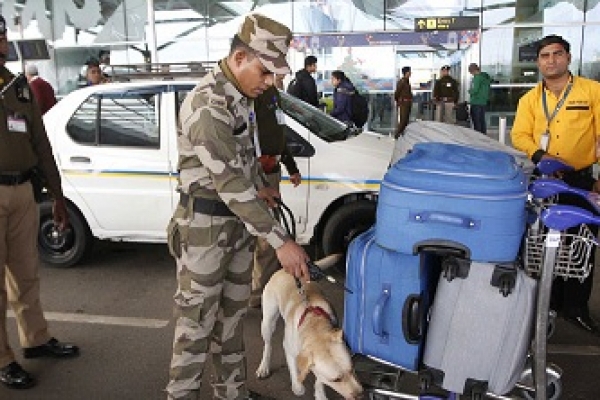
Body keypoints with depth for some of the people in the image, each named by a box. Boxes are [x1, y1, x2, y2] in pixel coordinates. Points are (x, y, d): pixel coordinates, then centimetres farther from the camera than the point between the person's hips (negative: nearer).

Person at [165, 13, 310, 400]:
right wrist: (281, 241, -30)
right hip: (206, 226, -9)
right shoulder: (207, 106, -25)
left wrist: (259, 186, 17)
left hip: (239, 220, 9)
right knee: (197, 321, 3)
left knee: (232, 313, 19)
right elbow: (230, 184, -30)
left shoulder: (241, 95, 5)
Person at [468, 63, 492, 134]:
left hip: (476, 103, -9)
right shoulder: (485, 76, 11)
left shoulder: (477, 78, -17)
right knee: (482, 120, 14)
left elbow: (474, 90, -21)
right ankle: (483, 135, 20)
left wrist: (470, 90, 1)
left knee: (476, 121, -3)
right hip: (483, 102, 9)